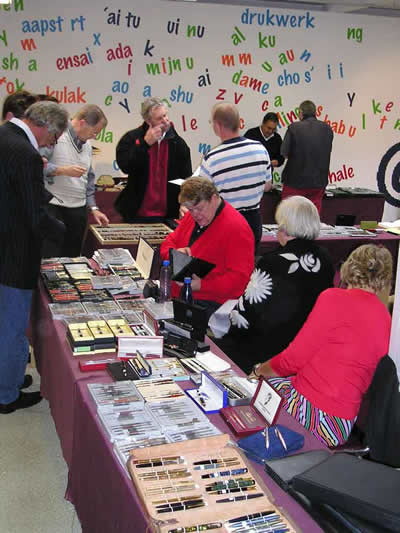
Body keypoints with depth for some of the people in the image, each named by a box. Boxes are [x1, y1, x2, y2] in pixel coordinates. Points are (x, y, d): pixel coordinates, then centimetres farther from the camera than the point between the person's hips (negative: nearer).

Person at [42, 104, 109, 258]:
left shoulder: (87, 144, 15)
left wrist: (93, 208, 16)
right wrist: (63, 170, -24)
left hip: (79, 209, 7)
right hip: (54, 207, -7)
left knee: (72, 257, 10)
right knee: (51, 260, -6)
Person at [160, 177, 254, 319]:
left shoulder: (236, 228, -13)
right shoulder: (191, 216, 14)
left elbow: (239, 277, -18)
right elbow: (168, 243, 21)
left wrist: (201, 285, -26)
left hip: (209, 302, -8)